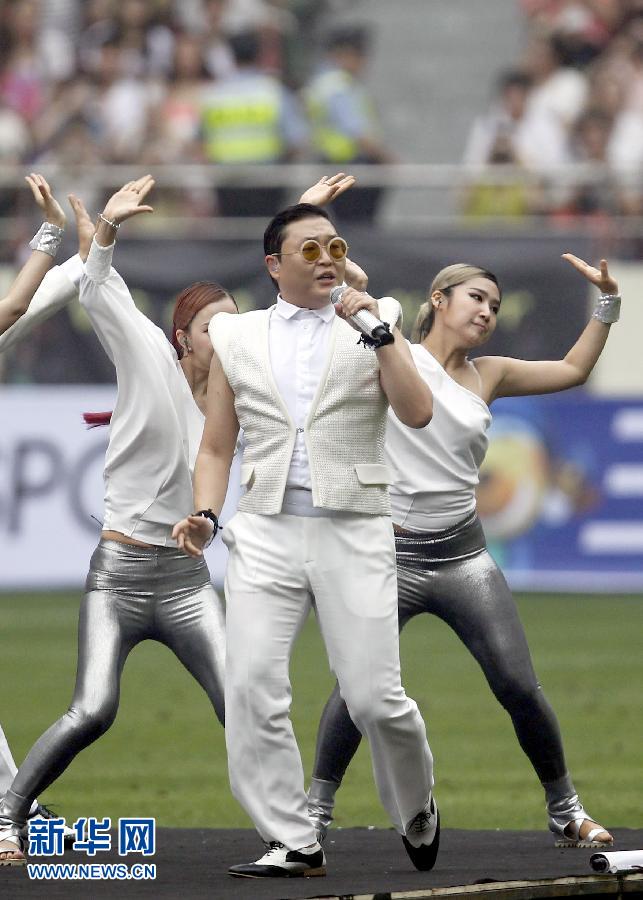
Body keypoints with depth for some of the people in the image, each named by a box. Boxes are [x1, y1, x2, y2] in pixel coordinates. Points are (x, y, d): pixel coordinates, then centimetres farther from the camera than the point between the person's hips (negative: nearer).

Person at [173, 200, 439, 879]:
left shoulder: (375, 326, 9)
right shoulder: (235, 337, 13)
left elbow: (417, 414, -5)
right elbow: (216, 447, 16)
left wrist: (381, 332, -11)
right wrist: (204, 515, 0)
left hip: (353, 531, -2)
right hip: (266, 530, 2)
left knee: (374, 697, -7)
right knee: (252, 690, -11)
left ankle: (415, 807, 21)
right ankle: (292, 843, -3)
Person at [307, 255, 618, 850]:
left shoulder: (487, 376, 13)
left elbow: (573, 370, 23)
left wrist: (608, 302, 18)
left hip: (462, 555, 4)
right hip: (390, 555, -4)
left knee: (520, 687, -3)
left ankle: (566, 811, 12)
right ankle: (316, 811, -7)